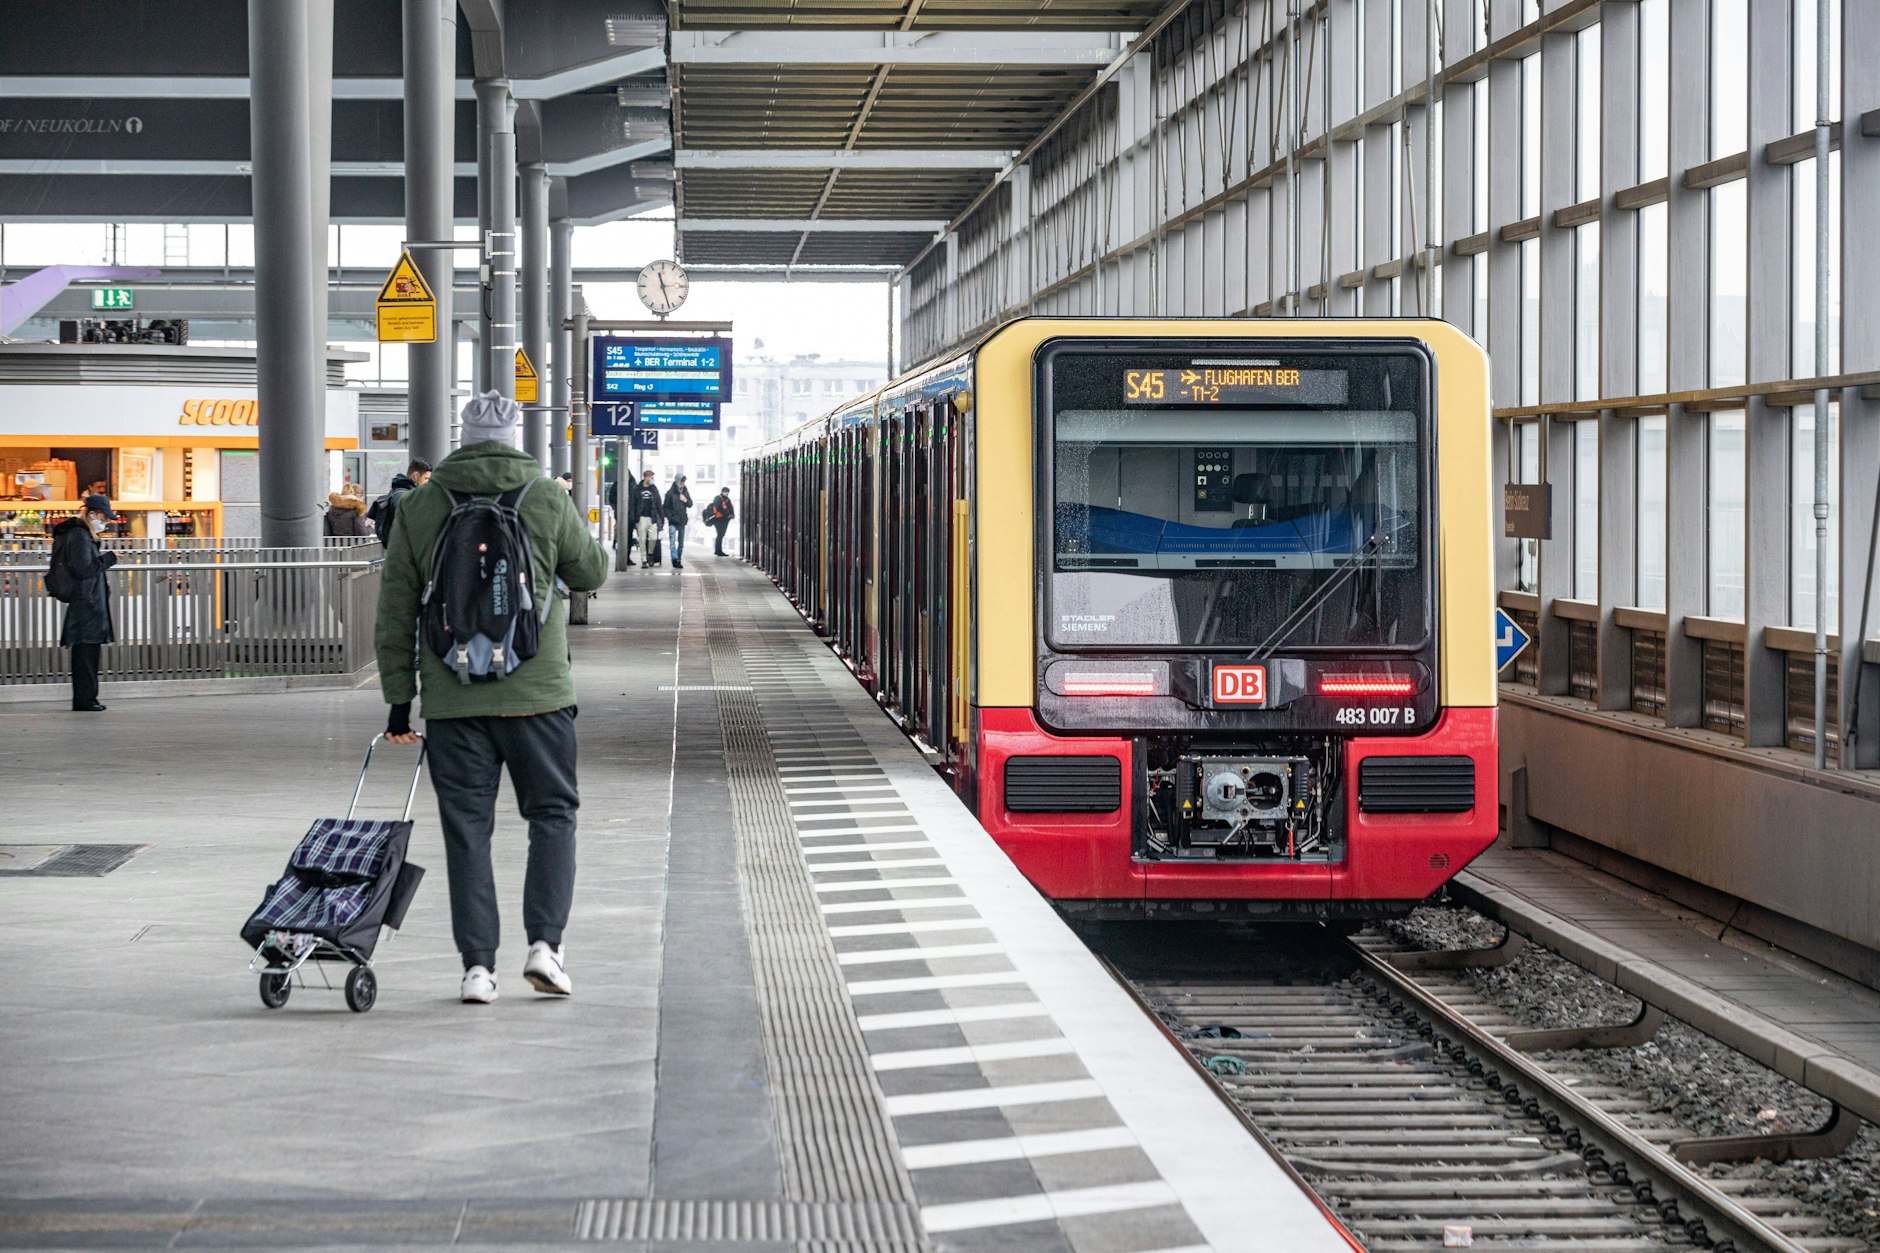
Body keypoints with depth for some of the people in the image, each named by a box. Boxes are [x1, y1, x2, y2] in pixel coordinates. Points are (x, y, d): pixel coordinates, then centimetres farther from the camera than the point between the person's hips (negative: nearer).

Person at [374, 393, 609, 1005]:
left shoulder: (418, 508, 3)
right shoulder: (547, 502, -2)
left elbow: (395, 613, 4)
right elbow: (592, 572, 13)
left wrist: (399, 697, 10)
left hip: (453, 700, 1)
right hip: (538, 693, -1)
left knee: (466, 829, 6)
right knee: (552, 815, 11)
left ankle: (477, 965, 4)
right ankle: (545, 943, -3)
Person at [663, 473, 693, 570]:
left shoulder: (685, 492, 9)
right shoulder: (670, 493, -6)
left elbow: (690, 504, 15)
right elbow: (666, 507, -5)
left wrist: (686, 500, -6)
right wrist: (669, 517, -15)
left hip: (682, 521, 5)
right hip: (673, 522, -5)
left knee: (681, 543, 10)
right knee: (672, 541, -14)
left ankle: (679, 560, 17)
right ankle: (675, 559, -19)